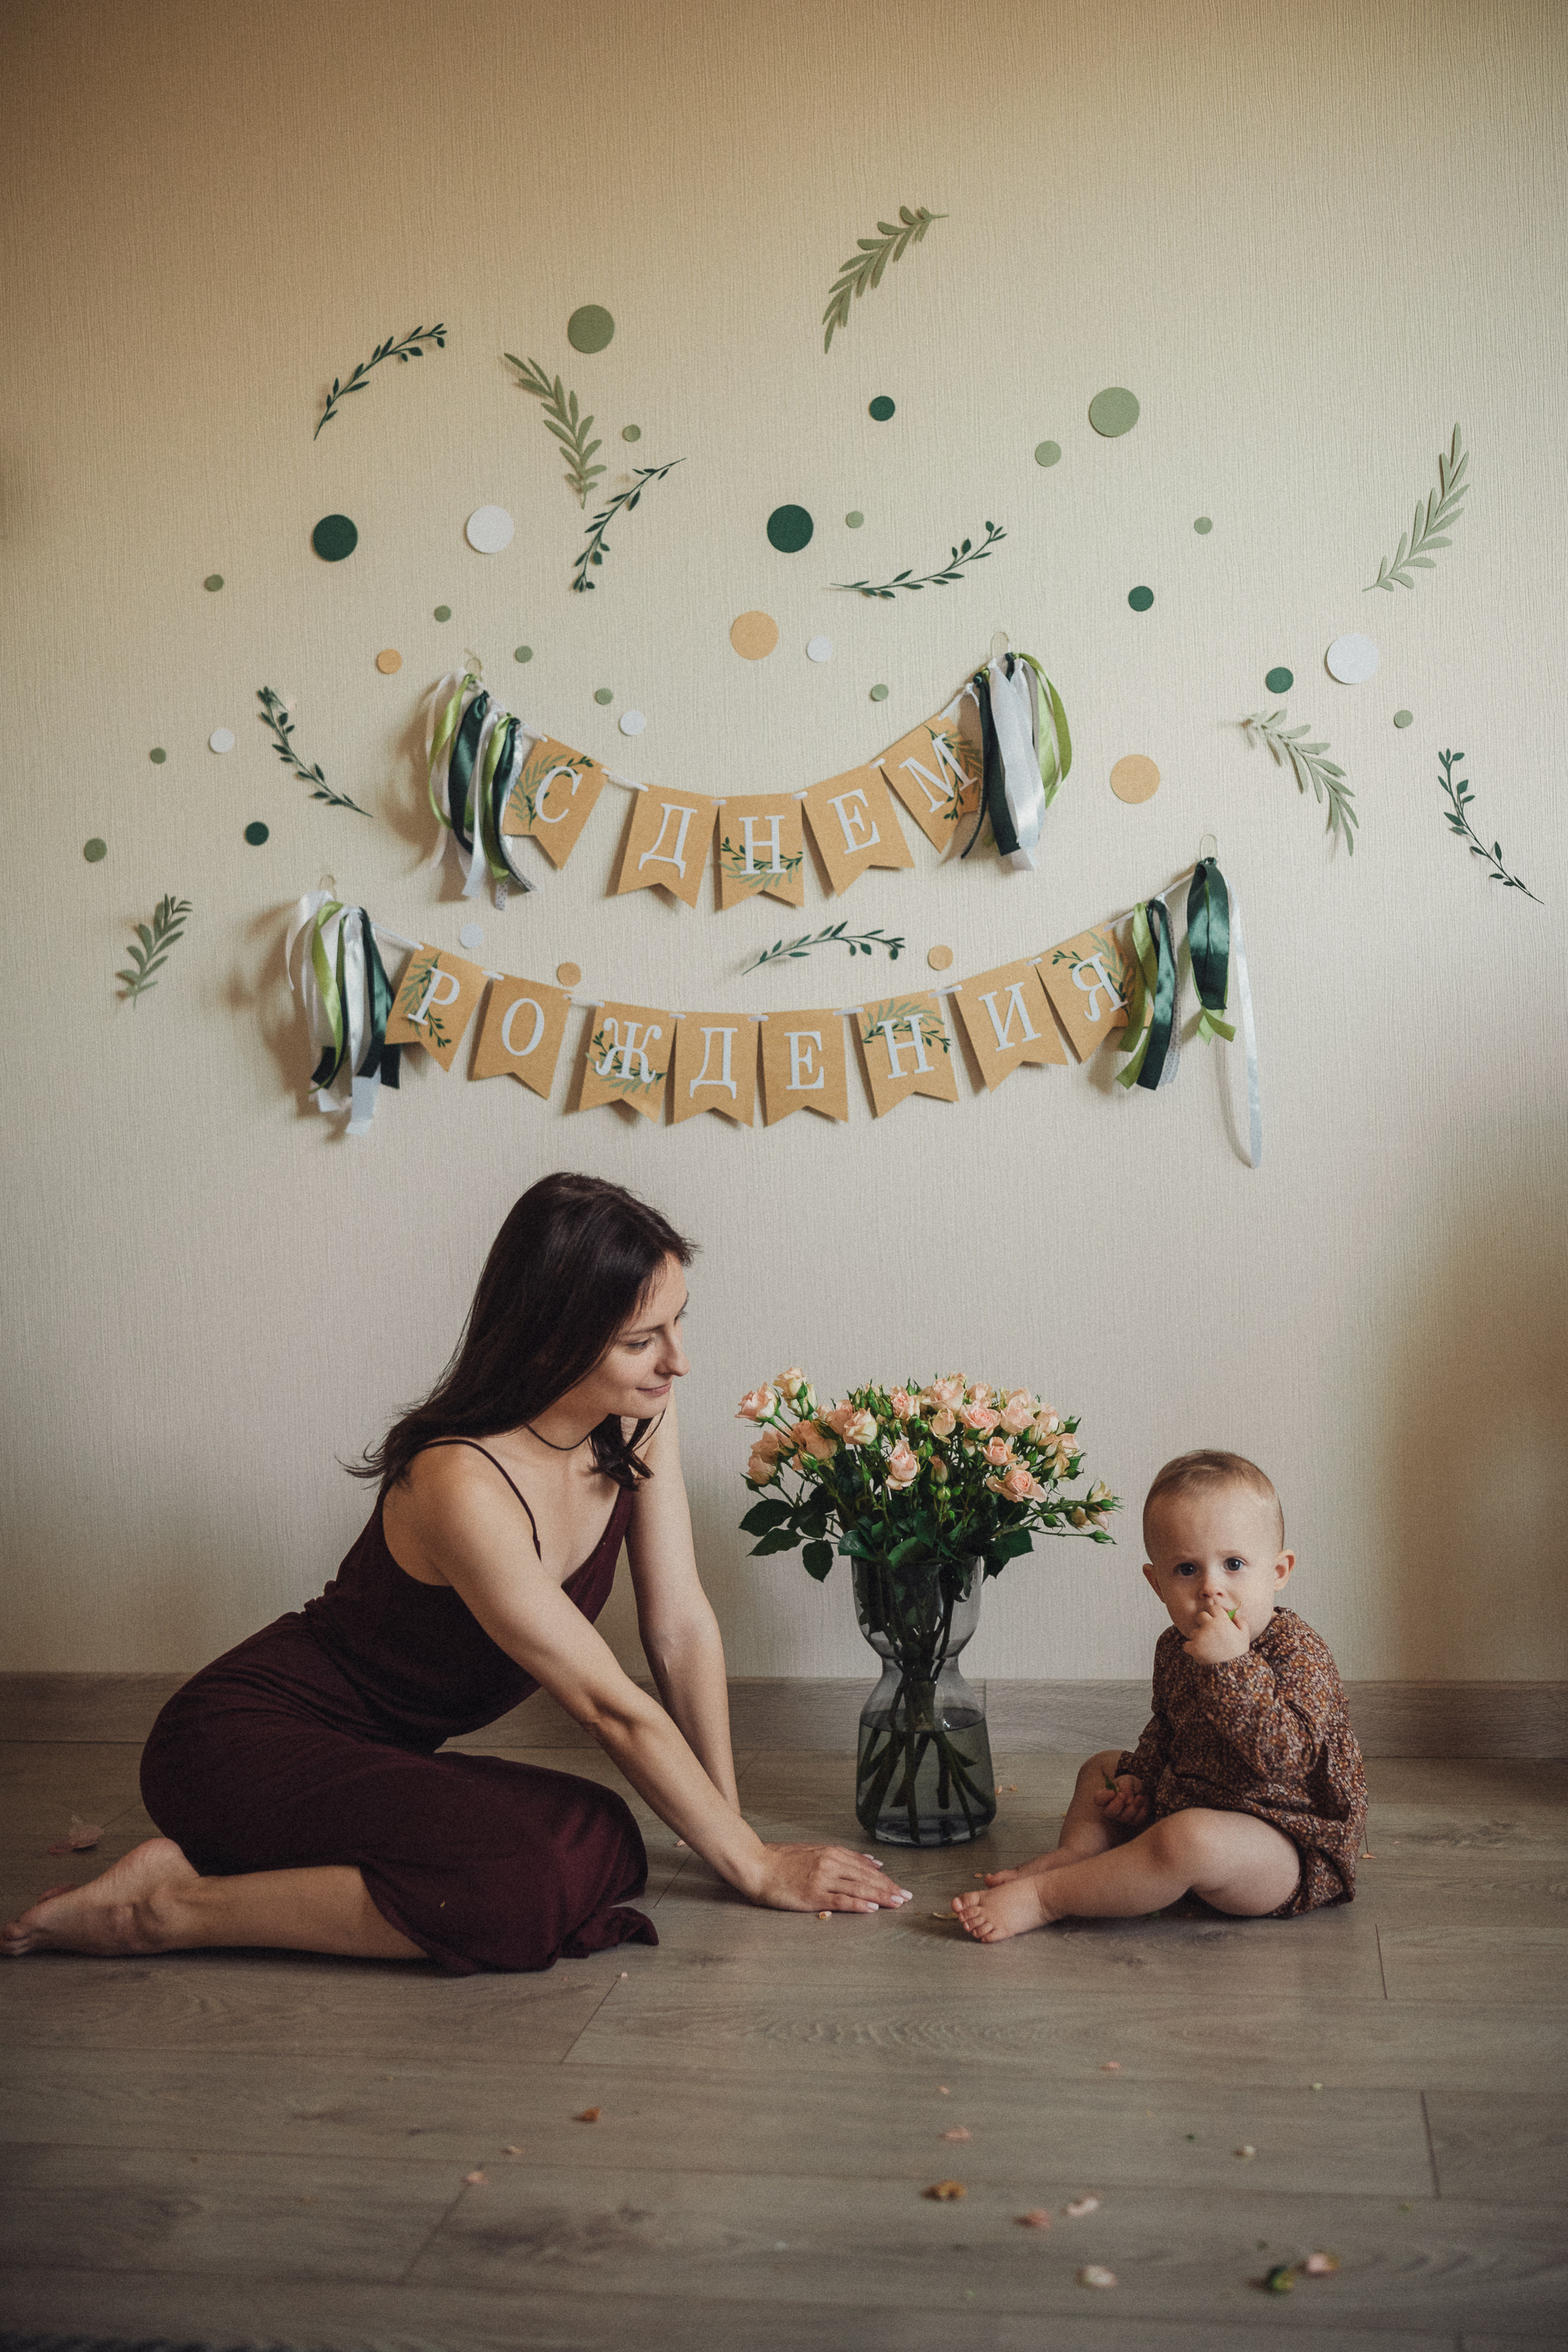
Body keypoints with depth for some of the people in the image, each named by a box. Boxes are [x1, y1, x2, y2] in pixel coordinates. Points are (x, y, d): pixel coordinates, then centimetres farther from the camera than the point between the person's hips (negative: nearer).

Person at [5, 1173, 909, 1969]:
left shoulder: (640, 1416, -6)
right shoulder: (463, 1486, -29)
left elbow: (683, 1629, -2)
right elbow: (616, 1711, -22)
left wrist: (732, 1826, -4)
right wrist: (753, 1864, -14)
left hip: (378, 1749, 9)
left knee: (598, 1844, -14)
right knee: (572, 1862, -28)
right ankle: (167, 1906, -15)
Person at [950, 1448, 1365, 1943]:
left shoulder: (1299, 1655, -20)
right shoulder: (1175, 1647, 4)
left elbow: (1281, 1754, -35)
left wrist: (1230, 1665, -38)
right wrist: (1139, 1778, 4)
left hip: (1290, 1846, -9)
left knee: (1190, 1840, -37)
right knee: (1103, 1769, 20)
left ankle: (1044, 1897, -27)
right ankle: (1076, 1852, -10)